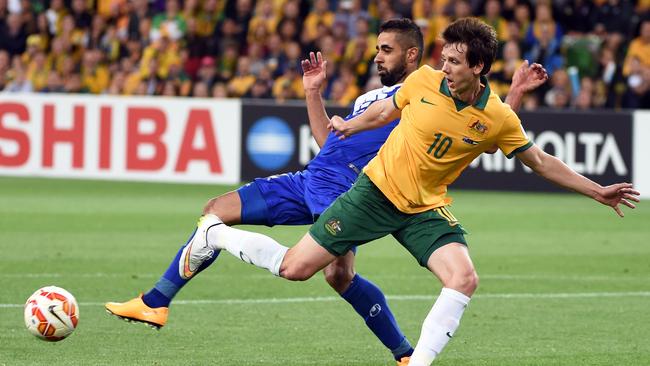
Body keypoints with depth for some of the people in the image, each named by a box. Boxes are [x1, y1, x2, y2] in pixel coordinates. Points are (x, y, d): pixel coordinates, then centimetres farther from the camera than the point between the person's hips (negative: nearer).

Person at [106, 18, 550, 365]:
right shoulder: (369, 98, 29)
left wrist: (516, 93, -11)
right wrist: (314, 92, 33)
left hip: (346, 192, -9)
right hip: (310, 182, 9)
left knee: (340, 275, -31)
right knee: (218, 209, 6)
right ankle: (156, 304, 11)